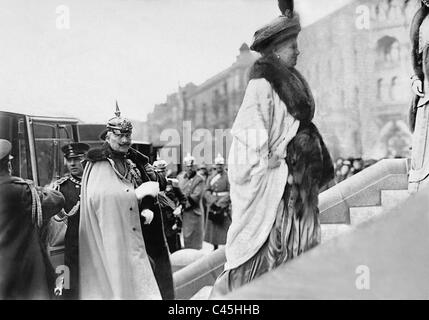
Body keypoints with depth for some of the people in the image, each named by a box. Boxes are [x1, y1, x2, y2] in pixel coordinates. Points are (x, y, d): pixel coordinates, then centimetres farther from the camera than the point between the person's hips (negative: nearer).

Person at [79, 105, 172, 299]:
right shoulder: (100, 164, -8)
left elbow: (156, 186, 12)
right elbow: (98, 196, -22)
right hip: (113, 238, -6)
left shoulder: (134, 160, 11)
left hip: (137, 232, 6)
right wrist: (137, 194, -17)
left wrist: (149, 209, -9)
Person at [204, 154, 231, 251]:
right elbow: (206, 192, 7)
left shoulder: (228, 177, -2)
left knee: (225, 229, -7)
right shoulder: (211, 178, 14)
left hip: (225, 208, -5)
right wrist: (213, 202, -11)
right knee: (213, 229, 7)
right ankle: (215, 248, 16)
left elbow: (231, 193, -9)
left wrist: (220, 203, -15)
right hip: (212, 207, 5)